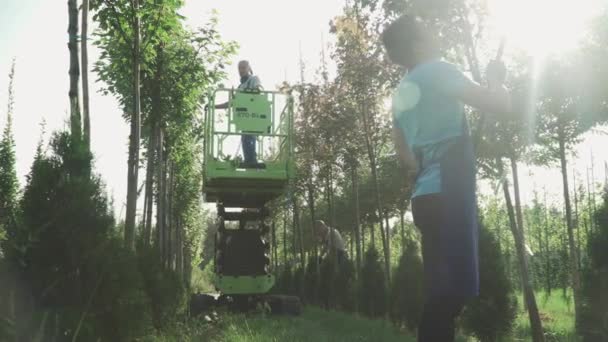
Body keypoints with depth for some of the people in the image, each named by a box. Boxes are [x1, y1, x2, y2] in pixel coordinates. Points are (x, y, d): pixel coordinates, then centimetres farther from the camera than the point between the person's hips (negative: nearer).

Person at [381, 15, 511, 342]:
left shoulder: (400, 93, 20)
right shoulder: (437, 71, -3)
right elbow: (500, 104, -6)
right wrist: (496, 78, 13)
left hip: (426, 195, 9)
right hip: (446, 193, -9)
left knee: (443, 289, 10)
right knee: (452, 287, -12)